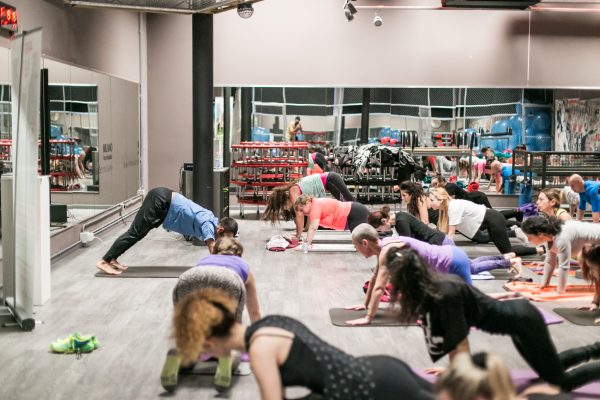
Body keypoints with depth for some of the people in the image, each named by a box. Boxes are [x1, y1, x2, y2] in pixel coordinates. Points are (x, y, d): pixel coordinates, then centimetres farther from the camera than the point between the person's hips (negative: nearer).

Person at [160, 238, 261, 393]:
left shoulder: (203, 260, 47)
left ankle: (174, 358, -6)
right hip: (228, 281, -1)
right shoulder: (243, 266, 44)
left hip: (189, 279, 2)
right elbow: (254, 312, 55)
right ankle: (225, 359, -8)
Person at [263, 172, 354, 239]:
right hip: (328, 181, 8)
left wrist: (298, 235, -13)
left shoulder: (293, 192, -18)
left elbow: (299, 215, -20)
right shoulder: (293, 190, 7)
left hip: (330, 180, -8)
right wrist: (299, 233, 11)